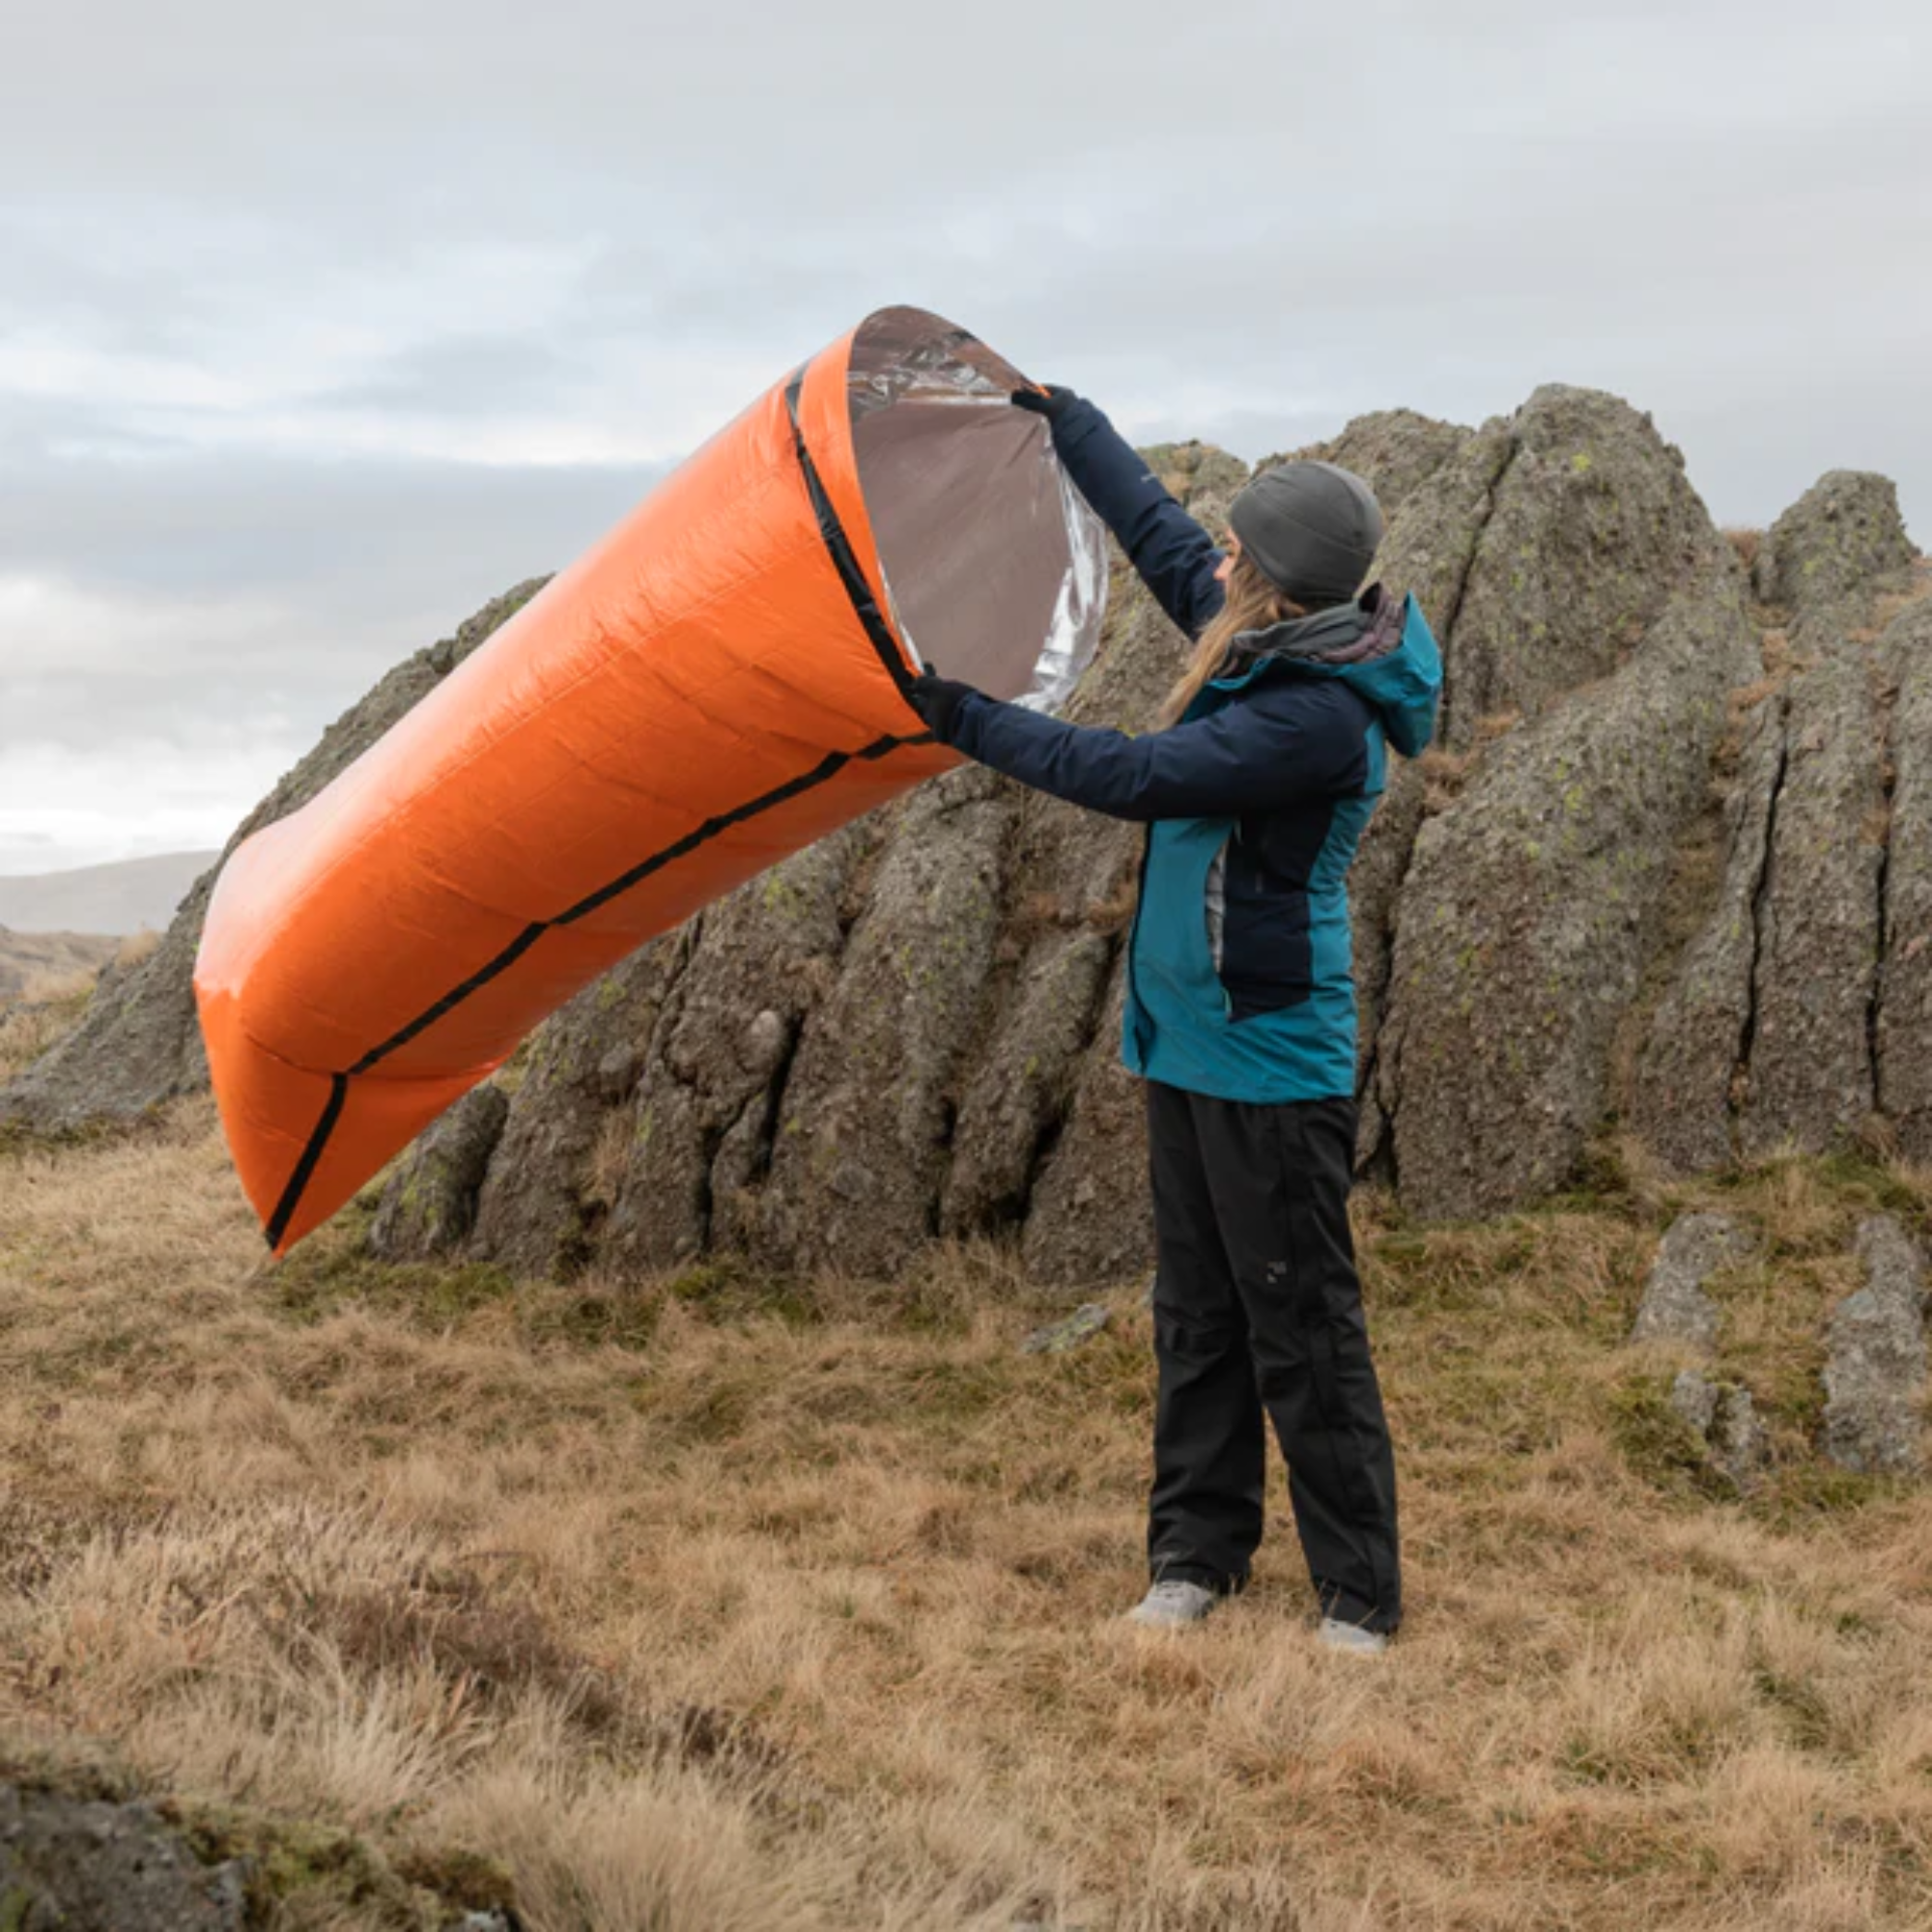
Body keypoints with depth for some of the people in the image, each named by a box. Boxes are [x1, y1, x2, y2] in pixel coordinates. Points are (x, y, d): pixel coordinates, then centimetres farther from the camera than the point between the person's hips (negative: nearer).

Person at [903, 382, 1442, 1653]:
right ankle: (1197, 1556, 25)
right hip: (1187, 1041, 9)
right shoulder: (1265, 644, 5)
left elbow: (1140, 779, -24)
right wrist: (1057, 411, 27)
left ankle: (1359, 1597, 9)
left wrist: (973, 723, -16)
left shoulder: (1321, 715, -22)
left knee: (1301, 1328, -2)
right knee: (1198, 1315, 15)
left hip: (1273, 1060, -9)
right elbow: (1154, 527, 19)